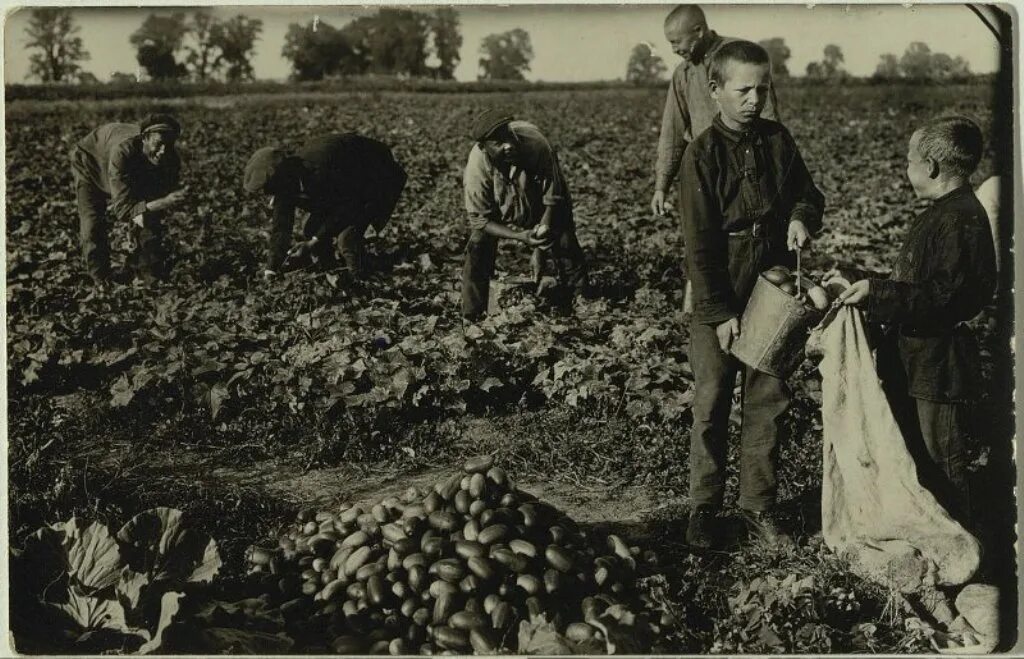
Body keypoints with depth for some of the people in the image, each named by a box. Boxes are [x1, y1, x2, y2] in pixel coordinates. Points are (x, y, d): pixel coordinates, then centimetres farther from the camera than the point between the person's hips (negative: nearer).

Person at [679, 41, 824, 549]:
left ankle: (758, 505, 22)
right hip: (718, 303, -4)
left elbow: (808, 194, 16)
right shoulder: (702, 154, -11)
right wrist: (719, 313, -15)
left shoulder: (778, 140, 3)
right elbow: (699, 243, -12)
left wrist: (802, 217, -9)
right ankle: (703, 507, 18)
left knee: (768, 403, 9)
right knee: (711, 408, 5)